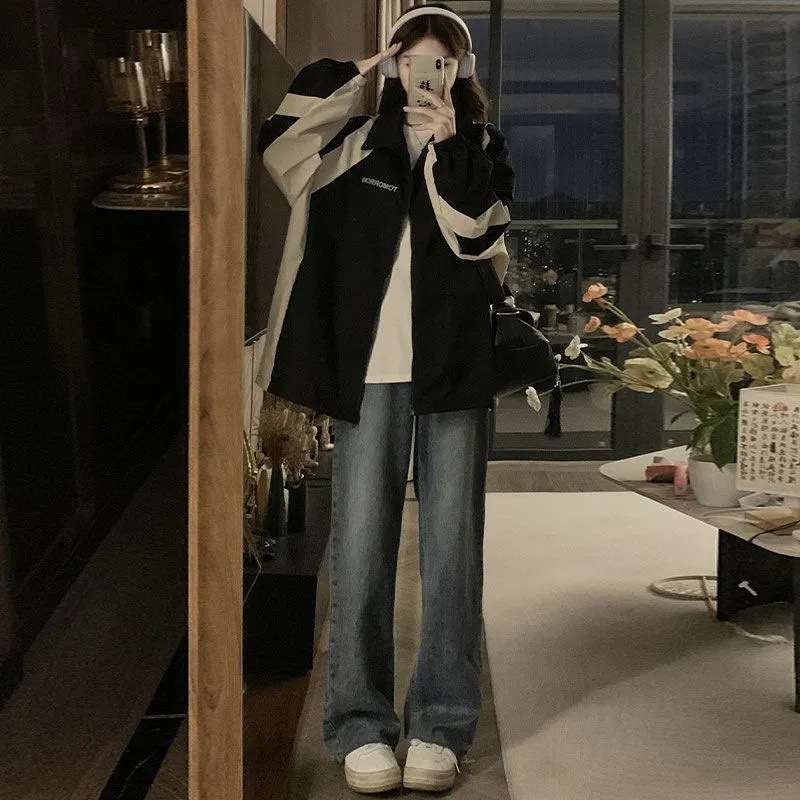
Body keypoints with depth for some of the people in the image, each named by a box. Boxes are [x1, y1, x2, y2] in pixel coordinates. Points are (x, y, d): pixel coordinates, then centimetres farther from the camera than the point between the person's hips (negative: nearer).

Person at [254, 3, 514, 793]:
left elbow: (478, 234, -5)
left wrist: (447, 146, -13)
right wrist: (353, 73, 0)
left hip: (453, 372, 0)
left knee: (451, 549, 3)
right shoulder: (358, 141, 11)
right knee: (360, 548, 1)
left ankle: (441, 725, 14)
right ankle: (360, 725, 13)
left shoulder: (482, 147, 11)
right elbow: (281, 143, -6)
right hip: (369, 371, 0)